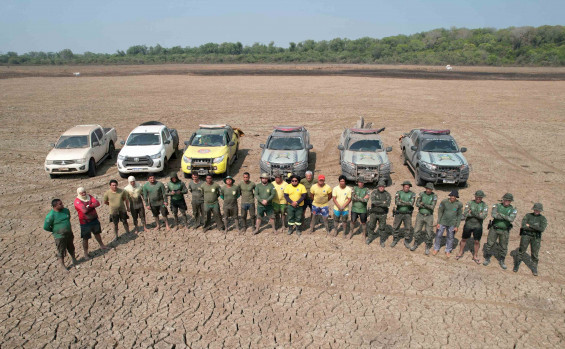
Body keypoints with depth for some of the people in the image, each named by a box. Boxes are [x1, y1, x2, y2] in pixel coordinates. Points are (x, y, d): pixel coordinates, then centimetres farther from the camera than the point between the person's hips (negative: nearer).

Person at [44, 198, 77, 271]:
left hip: (69, 234, 6)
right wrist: (55, 230, -4)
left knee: (71, 248, 23)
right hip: (59, 237, -6)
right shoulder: (51, 215, -23)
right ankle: (62, 265, 26)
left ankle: (74, 260, 46)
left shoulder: (66, 210, -4)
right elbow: (46, 227, -16)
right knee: (61, 251, 8)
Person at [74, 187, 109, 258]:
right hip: (85, 222, -6)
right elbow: (84, 210, -31)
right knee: (85, 238, 3)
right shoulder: (77, 201, -18)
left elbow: (97, 203, -13)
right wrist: (92, 206, -14)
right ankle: (85, 253, 15)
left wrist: (89, 206, -23)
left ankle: (102, 246, 44)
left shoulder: (89, 197, 0)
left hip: (94, 219, 6)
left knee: (97, 233, 24)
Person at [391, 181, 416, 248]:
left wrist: (401, 201, -17)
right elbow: (396, 202, -19)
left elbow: (411, 203, -18)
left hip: (407, 214, 0)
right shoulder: (398, 193, -5)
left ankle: (406, 241, 20)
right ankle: (395, 240, 26)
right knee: (395, 227, 8)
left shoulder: (412, 194, -4)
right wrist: (407, 203, -17)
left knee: (409, 228, 2)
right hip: (398, 213, 0)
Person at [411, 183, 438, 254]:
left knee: (429, 233, 2)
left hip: (429, 217, -1)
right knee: (416, 231, 7)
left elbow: (432, 207, -15)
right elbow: (417, 204, -10)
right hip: (420, 215, 1)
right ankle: (415, 245, 25)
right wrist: (428, 207, -18)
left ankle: (427, 248, 18)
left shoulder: (434, 196, -7)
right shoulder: (422, 194, -3)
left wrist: (424, 204, -27)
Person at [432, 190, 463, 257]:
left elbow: (459, 215, -1)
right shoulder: (444, 201, -11)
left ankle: (448, 251, 30)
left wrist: (457, 226, -1)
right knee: (438, 236, 9)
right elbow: (440, 212, -2)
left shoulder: (459, 204, -9)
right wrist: (438, 223, -3)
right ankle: (436, 249, 29)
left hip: (452, 224, 0)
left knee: (450, 238, 11)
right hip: (442, 222, 0)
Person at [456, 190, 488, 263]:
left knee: (477, 241, 5)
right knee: (464, 239, 12)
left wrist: (472, 212, -21)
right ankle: (460, 253, 30)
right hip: (468, 225, 0)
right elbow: (465, 214, -18)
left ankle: (475, 256, 23)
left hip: (478, 226, 0)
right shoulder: (470, 203, -7)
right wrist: (478, 214, -18)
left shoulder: (484, 206, -5)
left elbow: (483, 216, -19)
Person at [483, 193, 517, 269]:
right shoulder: (497, 206, -5)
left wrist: (501, 214, -26)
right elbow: (493, 214, -23)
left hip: (504, 231, 1)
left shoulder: (513, 210, -3)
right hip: (494, 229, 0)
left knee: (504, 247, 8)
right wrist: (506, 217, -22)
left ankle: (501, 261, 27)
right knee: (489, 244, 5)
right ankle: (487, 259, 22)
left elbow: (511, 219, -22)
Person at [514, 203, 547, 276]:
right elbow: (523, 226, -12)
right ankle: (516, 265, 19)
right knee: (521, 251, 5)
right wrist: (536, 228, -12)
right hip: (526, 235, 0)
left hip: (536, 238, 0)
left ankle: (534, 268, 20)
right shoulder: (528, 215, 1)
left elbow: (542, 229, -15)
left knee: (535, 254, 3)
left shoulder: (543, 219, 2)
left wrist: (530, 225, -13)